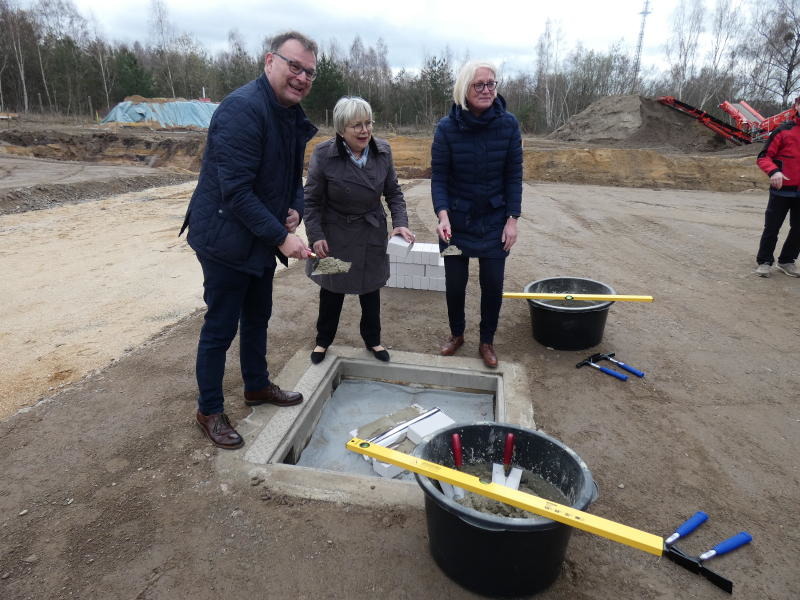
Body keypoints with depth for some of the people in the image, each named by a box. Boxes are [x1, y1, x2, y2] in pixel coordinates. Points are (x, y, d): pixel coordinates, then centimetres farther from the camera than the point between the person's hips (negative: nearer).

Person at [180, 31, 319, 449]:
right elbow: (236, 191, -27)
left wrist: (295, 210, -4)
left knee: (257, 317, 20)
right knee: (220, 327, 2)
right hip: (225, 238, -9)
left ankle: (257, 386, 40)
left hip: (261, 239, 9)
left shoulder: (294, 117, 8)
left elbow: (293, 176, 17)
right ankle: (209, 411, 20)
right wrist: (281, 237, -26)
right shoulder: (243, 109, -22)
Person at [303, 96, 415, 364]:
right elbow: (311, 200, -9)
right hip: (335, 235, -2)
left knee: (371, 290, 15)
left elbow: (393, 192, 2)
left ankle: (372, 339, 36)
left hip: (372, 234, 3)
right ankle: (323, 341, 34)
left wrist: (400, 222, -12)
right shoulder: (323, 154, -17)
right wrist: (316, 235, -15)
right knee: (331, 292, 12)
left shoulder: (383, 151, -8)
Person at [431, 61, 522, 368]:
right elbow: (438, 176, -8)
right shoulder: (447, 127, -10)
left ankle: (487, 342, 25)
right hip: (457, 219, 0)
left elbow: (514, 175, -2)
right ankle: (456, 334, 33)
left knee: (493, 284, 4)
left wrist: (512, 219, -7)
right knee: (454, 283, 8)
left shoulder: (508, 124, -7)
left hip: (494, 220, 1)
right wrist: (442, 215, -23)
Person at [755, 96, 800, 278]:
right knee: (772, 228, 3)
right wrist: (773, 171, -25)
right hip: (783, 189, -4)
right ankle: (764, 261, 14)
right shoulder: (784, 130, -5)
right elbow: (763, 157, -7)